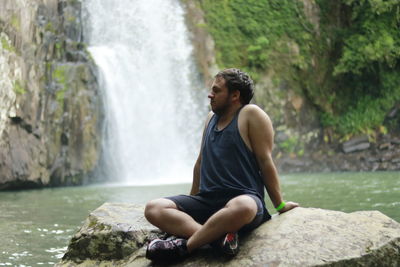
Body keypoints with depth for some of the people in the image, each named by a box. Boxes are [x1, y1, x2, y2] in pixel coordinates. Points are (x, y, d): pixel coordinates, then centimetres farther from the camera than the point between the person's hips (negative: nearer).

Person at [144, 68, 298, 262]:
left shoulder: (251, 115, 0)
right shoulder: (211, 118, 20)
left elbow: (265, 161, -3)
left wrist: (280, 205, -3)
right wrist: (191, 203, 28)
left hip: (243, 197, -6)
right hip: (206, 201, 6)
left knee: (242, 207, -44)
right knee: (153, 209, -17)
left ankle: (184, 245, -32)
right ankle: (218, 235, -29)